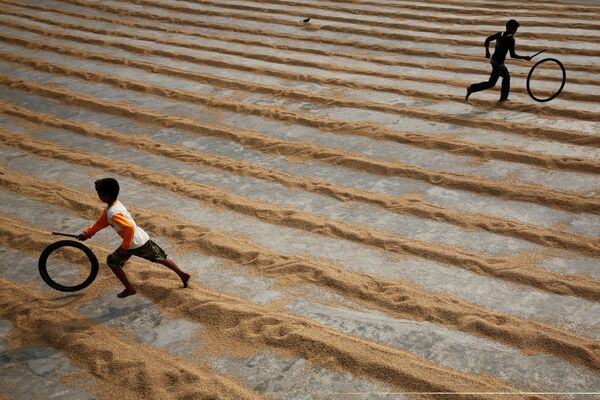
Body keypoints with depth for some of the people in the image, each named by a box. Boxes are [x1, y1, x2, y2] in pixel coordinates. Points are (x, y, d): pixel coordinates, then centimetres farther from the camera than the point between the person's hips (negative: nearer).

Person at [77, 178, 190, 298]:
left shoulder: (114, 213, -26)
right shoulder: (112, 205, 4)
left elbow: (130, 227, -36)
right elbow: (101, 222, 17)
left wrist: (125, 245, -24)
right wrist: (87, 233, 15)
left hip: (134, 244, -9)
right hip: (142, 239, 9)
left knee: (112, 261, 8)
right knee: (161, 258, 20)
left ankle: (129, 288, 10)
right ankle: (183, 275, 29)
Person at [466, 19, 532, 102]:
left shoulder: (500, 34, 1)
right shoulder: (511, 39, -20)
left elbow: (487, 40, 7)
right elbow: (513, 55, -21)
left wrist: (487, 52, 18)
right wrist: (524, 57, -9)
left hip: (494, 60, 9)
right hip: (498, 64, -9)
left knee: (507, 77, 24)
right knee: (491, 83, 3)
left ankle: (503, 97, 30)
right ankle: (472, 89, -1)